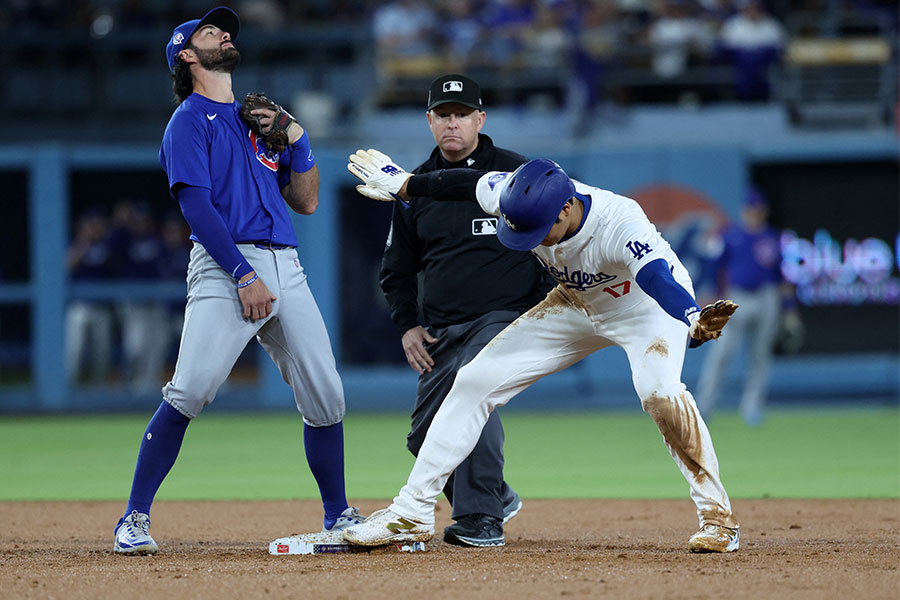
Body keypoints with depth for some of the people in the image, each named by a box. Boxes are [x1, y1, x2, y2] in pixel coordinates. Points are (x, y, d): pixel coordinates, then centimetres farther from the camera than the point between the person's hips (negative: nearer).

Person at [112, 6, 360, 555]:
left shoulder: (260, 117, 24)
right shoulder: (189, 120, 4)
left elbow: (306, 202, 22)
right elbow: (196, 205, -8)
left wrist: (297, 138, 7)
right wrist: (245, 275, -17)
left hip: (285, 267, 6)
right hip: (224, 265, -6)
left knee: (325, 396, 2)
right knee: (189, 392, -18)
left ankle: (339, 517, 16)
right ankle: (136, 518, -11)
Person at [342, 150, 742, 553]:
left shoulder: (620, 225, -41)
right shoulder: (517, 201, -24)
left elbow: (661, 282, -56)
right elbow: (470, 182, -2)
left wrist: (695, 325, -77)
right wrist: (404, 184, 14)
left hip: (645, 307, -6)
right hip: (577, 303, 6)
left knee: (657, 388, -35)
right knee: (476, 380, 0)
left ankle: (717, 516, -21)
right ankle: (412, 514, 9)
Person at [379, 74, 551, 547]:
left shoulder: (516, 174, -1)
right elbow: (397, 268, 18)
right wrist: (406, 326, 4)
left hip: (506, 316, -6)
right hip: (442, 329, 6)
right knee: (425, 436, 3)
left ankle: (482, 518, -26)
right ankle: (496, 498, 29)